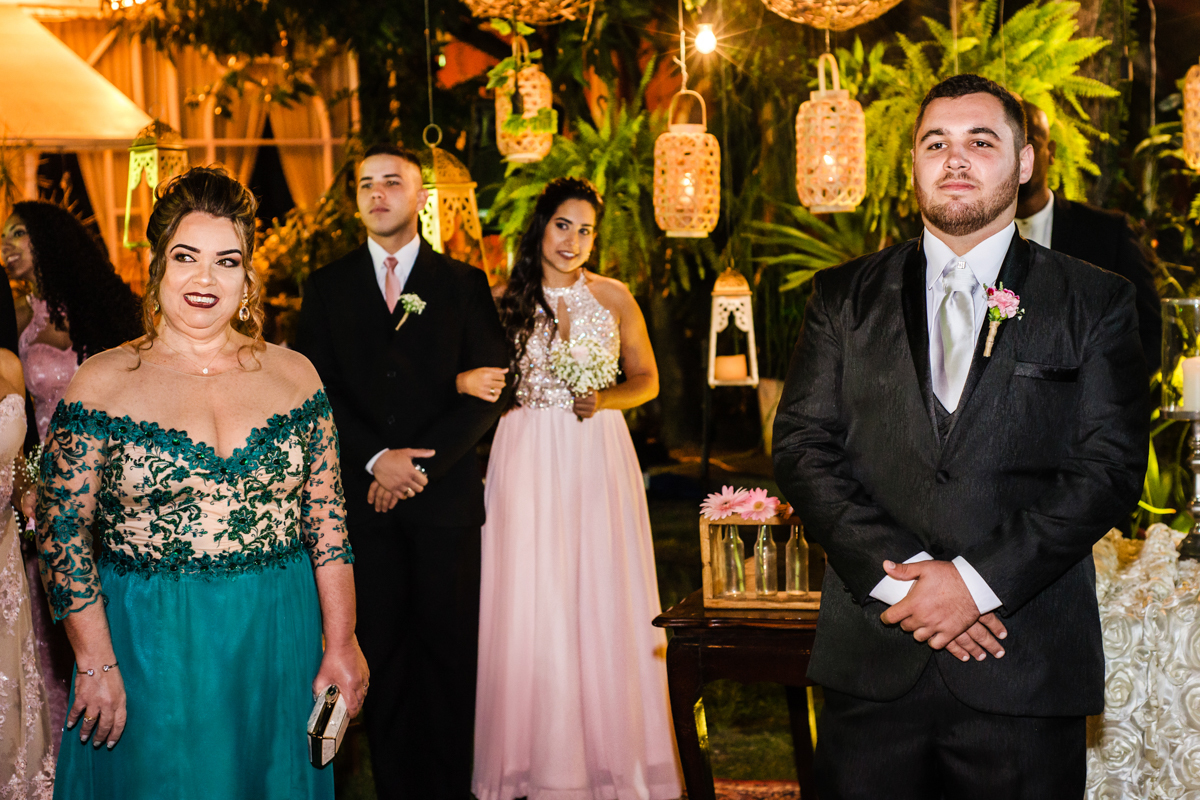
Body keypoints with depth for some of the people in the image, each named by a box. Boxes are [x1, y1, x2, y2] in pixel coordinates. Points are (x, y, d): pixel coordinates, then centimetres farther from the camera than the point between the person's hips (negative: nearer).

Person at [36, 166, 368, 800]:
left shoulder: (293, 375, 2)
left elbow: (327, 521, 2)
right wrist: (96, 664, -8)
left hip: (279, 642, 2)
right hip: (147, 647, -2)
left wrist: (341, 646, -1)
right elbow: (62, 532, -5)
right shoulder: (102, 384, -5)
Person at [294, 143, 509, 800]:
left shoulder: (464, 284, 8)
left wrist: (420, 464, -9)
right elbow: (318, 391, 4)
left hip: (446, 496, -1)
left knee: (449, 642, 2)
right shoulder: (327, 288, 11)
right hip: (361, 494, 1)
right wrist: (375, 460, -10)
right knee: (380, 643, 4)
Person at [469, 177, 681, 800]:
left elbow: (646, 379, 10)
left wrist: (605, 399, -8)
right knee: (531, 602, 1)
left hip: (597, 454, 0)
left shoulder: (614, 297, 6)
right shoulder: (507, 300, 5)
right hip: (527, 459, 0)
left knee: (604, 600, 1)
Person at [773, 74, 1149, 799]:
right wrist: (898, 572, -11)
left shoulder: (1097, 303, 5)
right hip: (870, 659, 1)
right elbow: (803, 445, 2)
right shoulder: (845, 297, 10)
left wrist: (978, 578, -13)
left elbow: (1111, 465, -3)